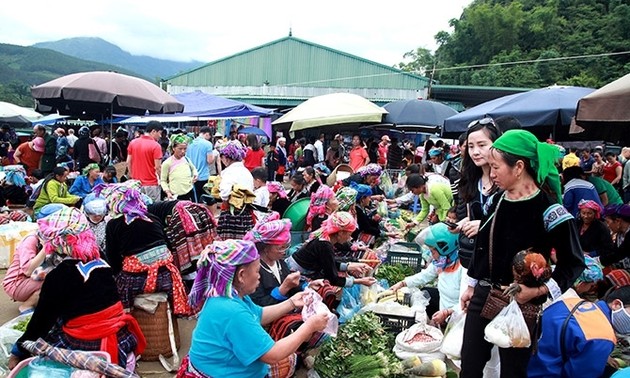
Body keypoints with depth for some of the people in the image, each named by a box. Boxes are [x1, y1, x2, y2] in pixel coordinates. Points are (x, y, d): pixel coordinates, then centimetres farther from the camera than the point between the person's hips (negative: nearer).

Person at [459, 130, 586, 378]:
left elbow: (573, 262, -12)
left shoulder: (547, 208, -16)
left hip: (519, 303, -6)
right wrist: (472, 286, 18)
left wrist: (538, 291, -20)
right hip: (483, 296, 6)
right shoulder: (497, 201, 5)